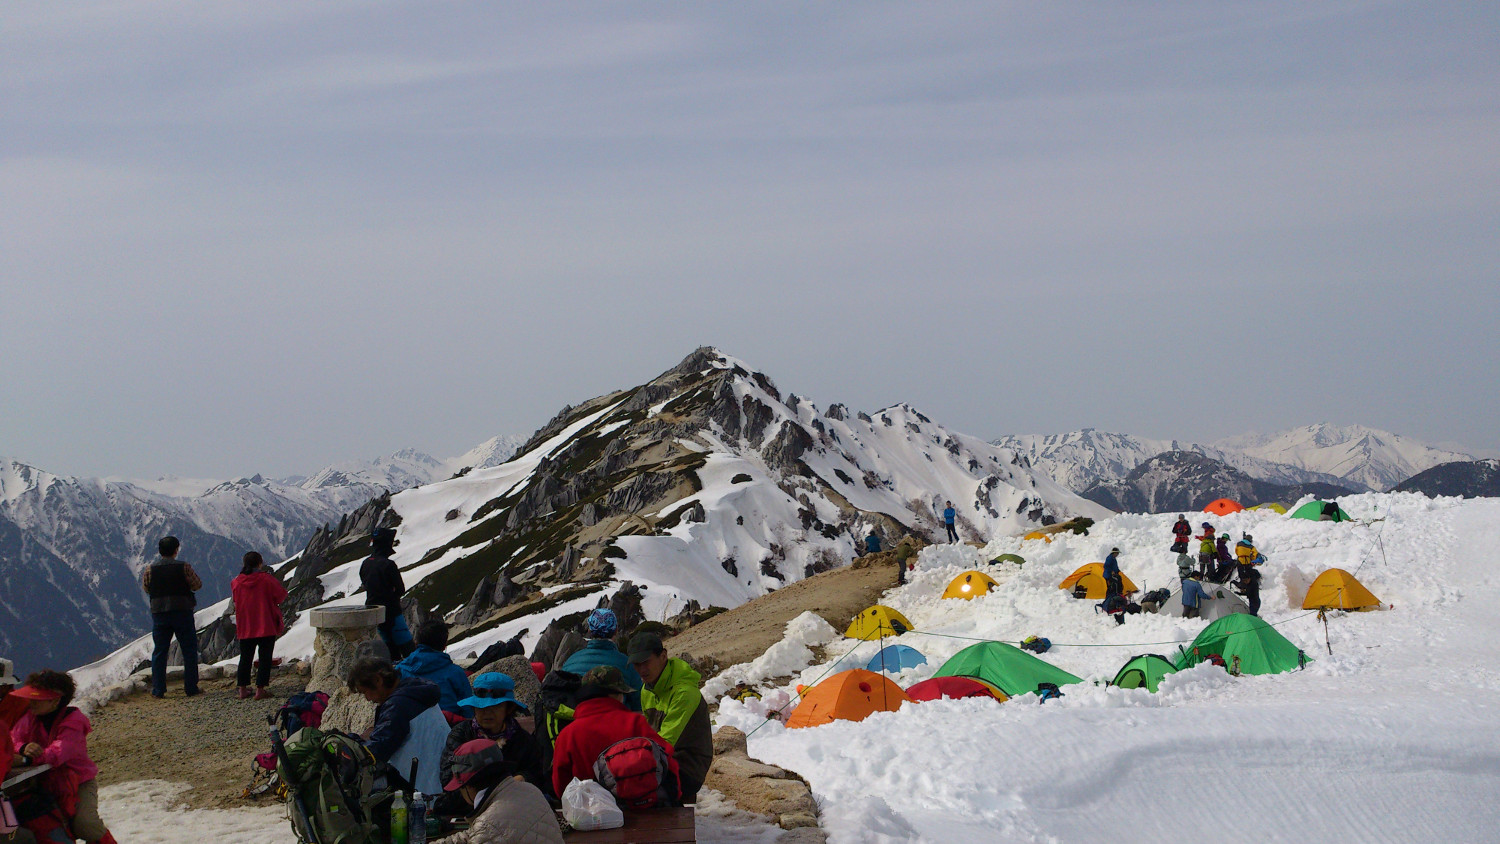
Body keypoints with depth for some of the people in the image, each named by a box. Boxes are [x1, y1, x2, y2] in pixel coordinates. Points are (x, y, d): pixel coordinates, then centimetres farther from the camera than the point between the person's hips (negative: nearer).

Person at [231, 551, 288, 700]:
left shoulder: (236, 582, -2)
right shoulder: (267, 579, -13)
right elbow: (281, 595, -6)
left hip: (244, 628, 4)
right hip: (266, 626, -4)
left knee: (245, 657, 14)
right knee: (265, 658, 2)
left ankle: (243, 689, 15)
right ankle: (260, 689, -3)